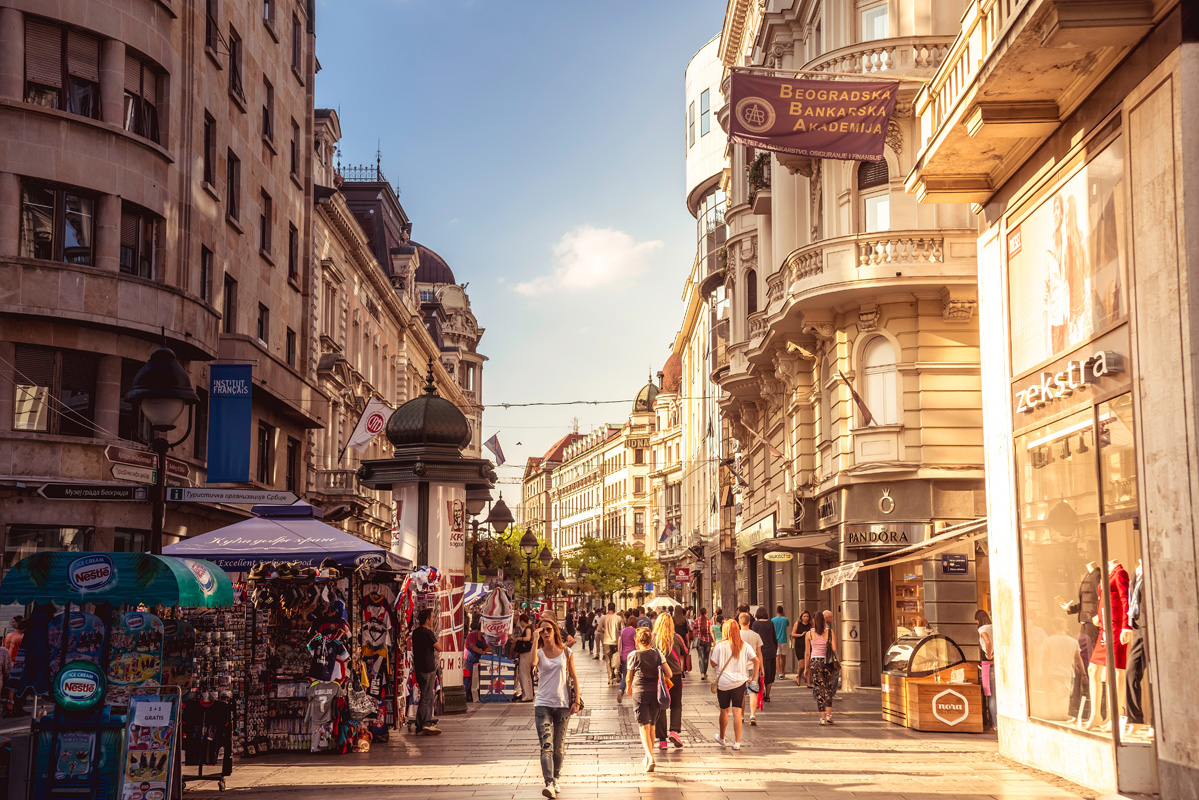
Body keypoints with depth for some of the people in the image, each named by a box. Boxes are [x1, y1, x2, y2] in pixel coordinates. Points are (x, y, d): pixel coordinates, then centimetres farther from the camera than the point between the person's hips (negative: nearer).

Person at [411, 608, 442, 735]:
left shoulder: (415, 632, 11)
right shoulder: (427, 633, -16)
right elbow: (439, 648, -13)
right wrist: (436, 639, 3)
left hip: (419, 668, 9)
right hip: (428, 669, -9)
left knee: (429, 696, 16)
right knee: (426, 698, -7)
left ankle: (427, 725, 19)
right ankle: (421, 728, -9)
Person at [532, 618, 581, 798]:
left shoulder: (566, 652, 5)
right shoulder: (539, 653, 0)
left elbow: (574, 677, 7)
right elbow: (532, 662, -24)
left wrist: (576, 701, 0)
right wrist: (535, 639, -17)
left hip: (562, 704, 2)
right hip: (543, 704, -2)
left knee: (559, 747, 10)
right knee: (546, 746, -14)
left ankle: (555, 779, 27)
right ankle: (549, 784, -22)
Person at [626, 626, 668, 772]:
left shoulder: (634, 655, -4)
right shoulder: (657, 653, 3)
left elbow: (629, 678, 5)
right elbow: (669, 674, -1)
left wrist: (629, 688, 26)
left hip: (640, 693, -4)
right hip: (655, 693, 4)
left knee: (643, 727, -6)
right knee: (651, 725, 18)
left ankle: (650, 758, -24)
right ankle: (649, 758, 29)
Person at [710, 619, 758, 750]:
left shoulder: (720, 646, -6)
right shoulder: (744, 646, 1)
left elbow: (713, 664, -2)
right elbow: (757, 660, -4)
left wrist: (712, 652, 13)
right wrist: (753, 676, 5)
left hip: (723, 682, -1)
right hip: (739, 681, 1)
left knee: (724, 710, 15)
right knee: (737, 711, 0)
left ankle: (721, 738, 33)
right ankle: (737, 742, -5)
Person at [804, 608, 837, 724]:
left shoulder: (809, 634, 0)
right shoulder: (829, 632, -2)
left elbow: (807, 653, 2)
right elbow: (834, 649, -7)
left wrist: (806, 668, 9)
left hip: (815, 661, 0)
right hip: (827, 662, 0)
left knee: (819, 689, 2)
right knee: (828, 688, 11)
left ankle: (823, 717, 0)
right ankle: (829, 715, 2)